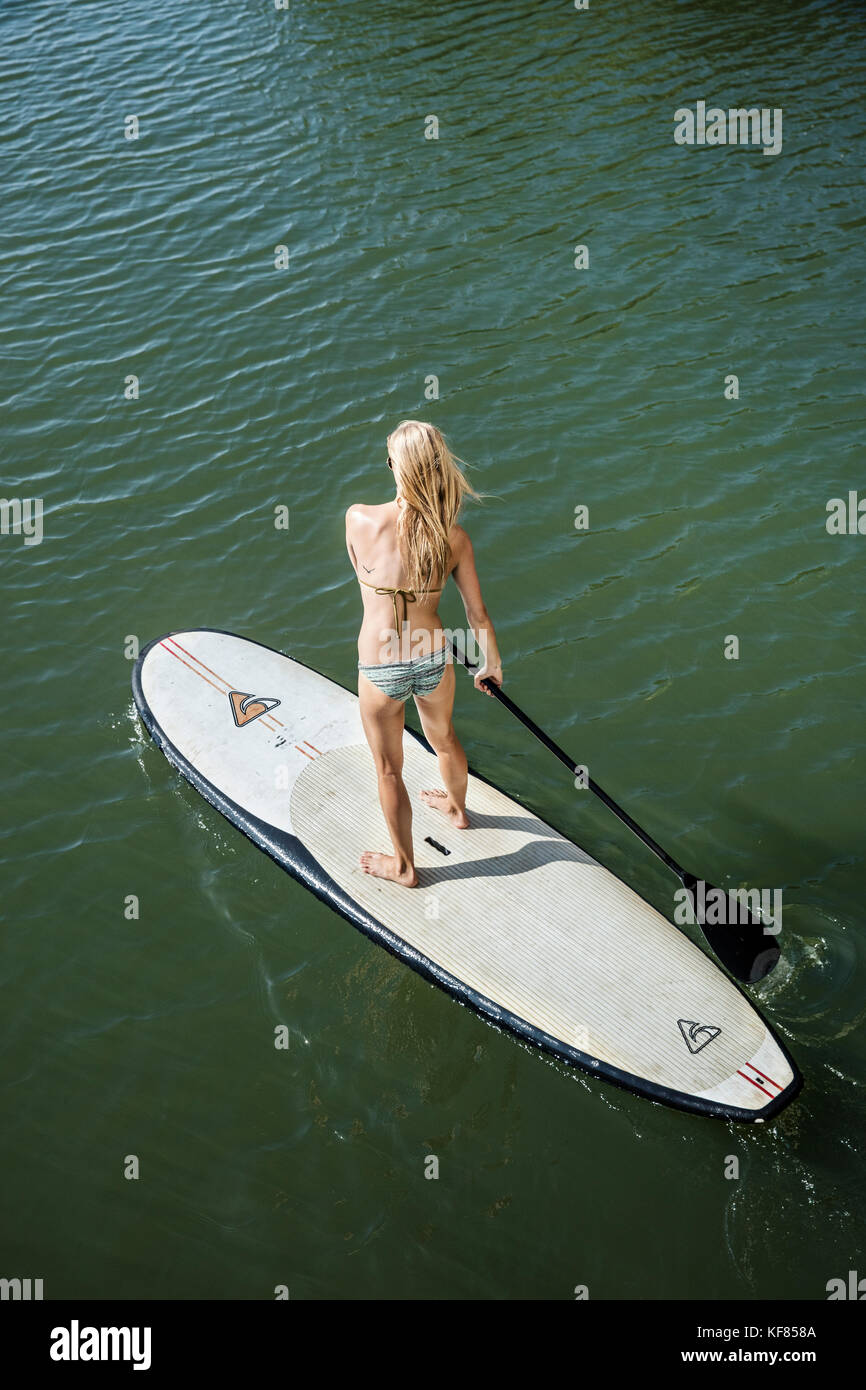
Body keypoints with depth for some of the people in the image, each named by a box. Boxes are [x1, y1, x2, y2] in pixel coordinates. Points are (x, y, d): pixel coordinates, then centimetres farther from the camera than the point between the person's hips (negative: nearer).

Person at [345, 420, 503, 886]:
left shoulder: (359, 518, -19)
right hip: (434, 659, 3)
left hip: (379, 668, -3)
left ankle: (404, 866, 37)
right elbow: (478, 615, -4)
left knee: (388, 770, 18)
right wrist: (492, 664, 14)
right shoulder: (455, 538, -12)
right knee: (444, 739, 32)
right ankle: (456, 808, 61)